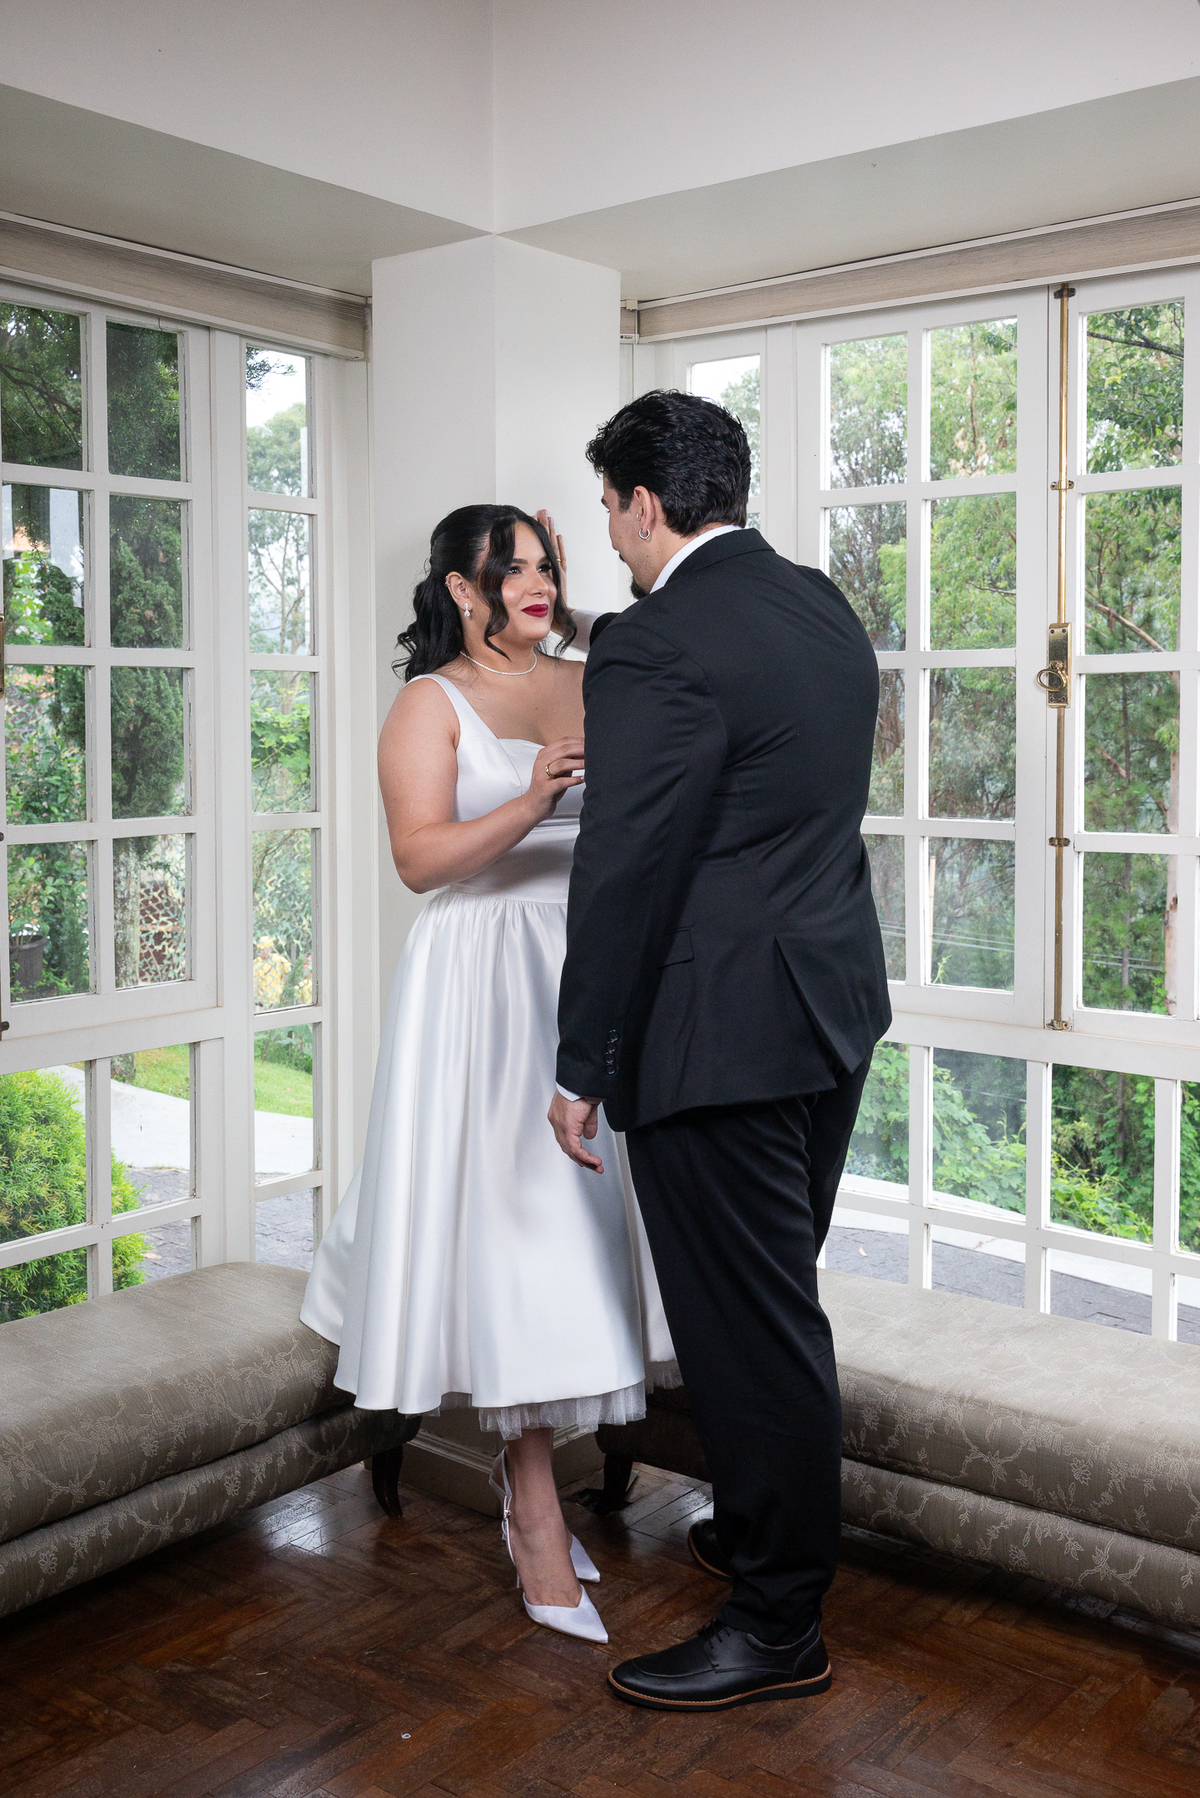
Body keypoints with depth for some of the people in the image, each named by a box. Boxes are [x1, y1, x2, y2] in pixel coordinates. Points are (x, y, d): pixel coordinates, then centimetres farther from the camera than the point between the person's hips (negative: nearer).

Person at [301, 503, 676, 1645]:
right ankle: (537, 1525, 3)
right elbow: (420, 858, -13)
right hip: (487, 982, -5)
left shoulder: (590, 686, 15)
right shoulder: (431, 704, -1)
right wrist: (532, 802, -25)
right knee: (514, 1218, -7)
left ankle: (521, 1456, 25)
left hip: (595, 969, 6)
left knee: (582, 1206, 7)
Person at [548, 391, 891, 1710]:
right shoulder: (825, 610, 9)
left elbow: (623, 874, -18)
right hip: (833, 1008, 9)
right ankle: (758, 1528, 41)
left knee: (749, 1322, 2)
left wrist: (582, 1070, -10)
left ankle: (778, 1625, 17)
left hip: (719, 1038, -9)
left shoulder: (655, 646, -18)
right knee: (775, 1301, 22)